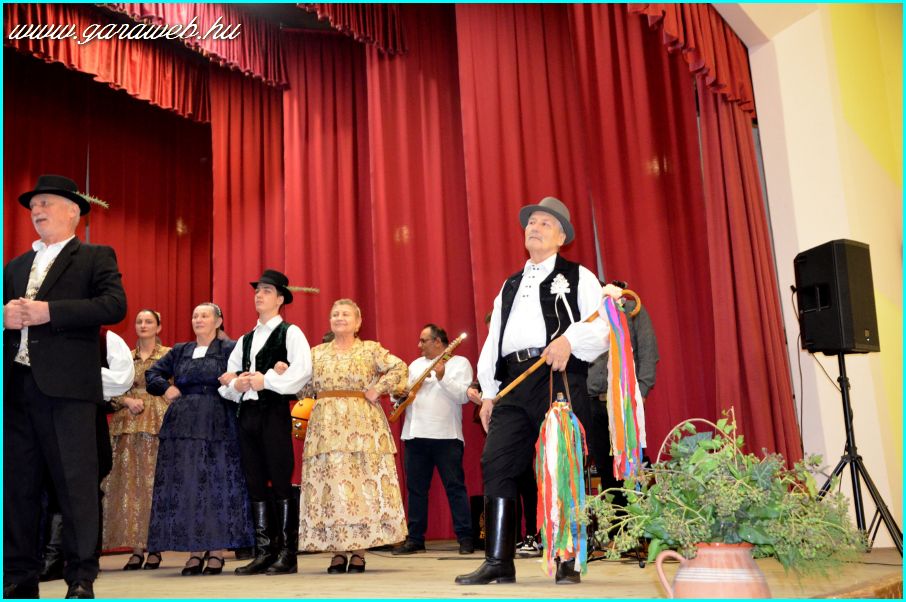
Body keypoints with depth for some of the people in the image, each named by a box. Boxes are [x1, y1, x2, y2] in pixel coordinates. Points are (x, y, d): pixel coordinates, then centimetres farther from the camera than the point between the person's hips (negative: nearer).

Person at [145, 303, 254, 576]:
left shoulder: (229, 349, 4)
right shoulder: (180, 351, 17)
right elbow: (152, 373, 22)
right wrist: (166, 388, 6)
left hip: (217, 427, -4)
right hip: (182, 427, 4)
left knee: (217, 486, -4)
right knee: (185, 487, 1)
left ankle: (217, 552, 1)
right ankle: (195, 552, 8)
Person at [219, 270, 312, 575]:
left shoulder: (290, 333, 0)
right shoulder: (244, 340, 20)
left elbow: (303, 370, -17)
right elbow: (227, 378, 18)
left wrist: (267, 379, -16)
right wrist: (236, 384, -3)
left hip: (275, 412, -6)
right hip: (247, 413, 7)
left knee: (281, 482, -4)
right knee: (255, 484, 7)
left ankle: (287, 555, 3)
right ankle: (263, 552, 14)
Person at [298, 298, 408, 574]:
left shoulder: (369, 349, 5)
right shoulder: (317, 353, 14)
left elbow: (399, 367, -4)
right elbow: (303, 388, 12)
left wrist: (377, 390, -8)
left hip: (362, 424, -2)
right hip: (326, 425, 3)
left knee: (363, 482, -4)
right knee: (329, 482, -2)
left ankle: (359, 551, 2)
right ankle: (337, 551, 5)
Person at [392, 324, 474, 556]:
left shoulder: (460, 363, 5)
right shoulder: (415, 365, 20)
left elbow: (464, 396, -8)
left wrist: (442, 378, -17)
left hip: (446, 435, -5)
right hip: (415, 435, 5)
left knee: (455, 486, -4)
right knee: (415, 488, 7)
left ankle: (465, 538, 1)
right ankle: (415, 539, 15)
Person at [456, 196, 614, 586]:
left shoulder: (578, 277, 11)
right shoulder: (509, 286, 27)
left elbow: (603, 327, -2)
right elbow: (492, 342, 21)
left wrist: (570, 339, -21)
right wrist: (488, 392, 12)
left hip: (558, 379, -4)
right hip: (513, 383, 5)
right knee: (496, 463, -5)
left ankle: (567, 563, 7)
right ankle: (498, 562, 0)